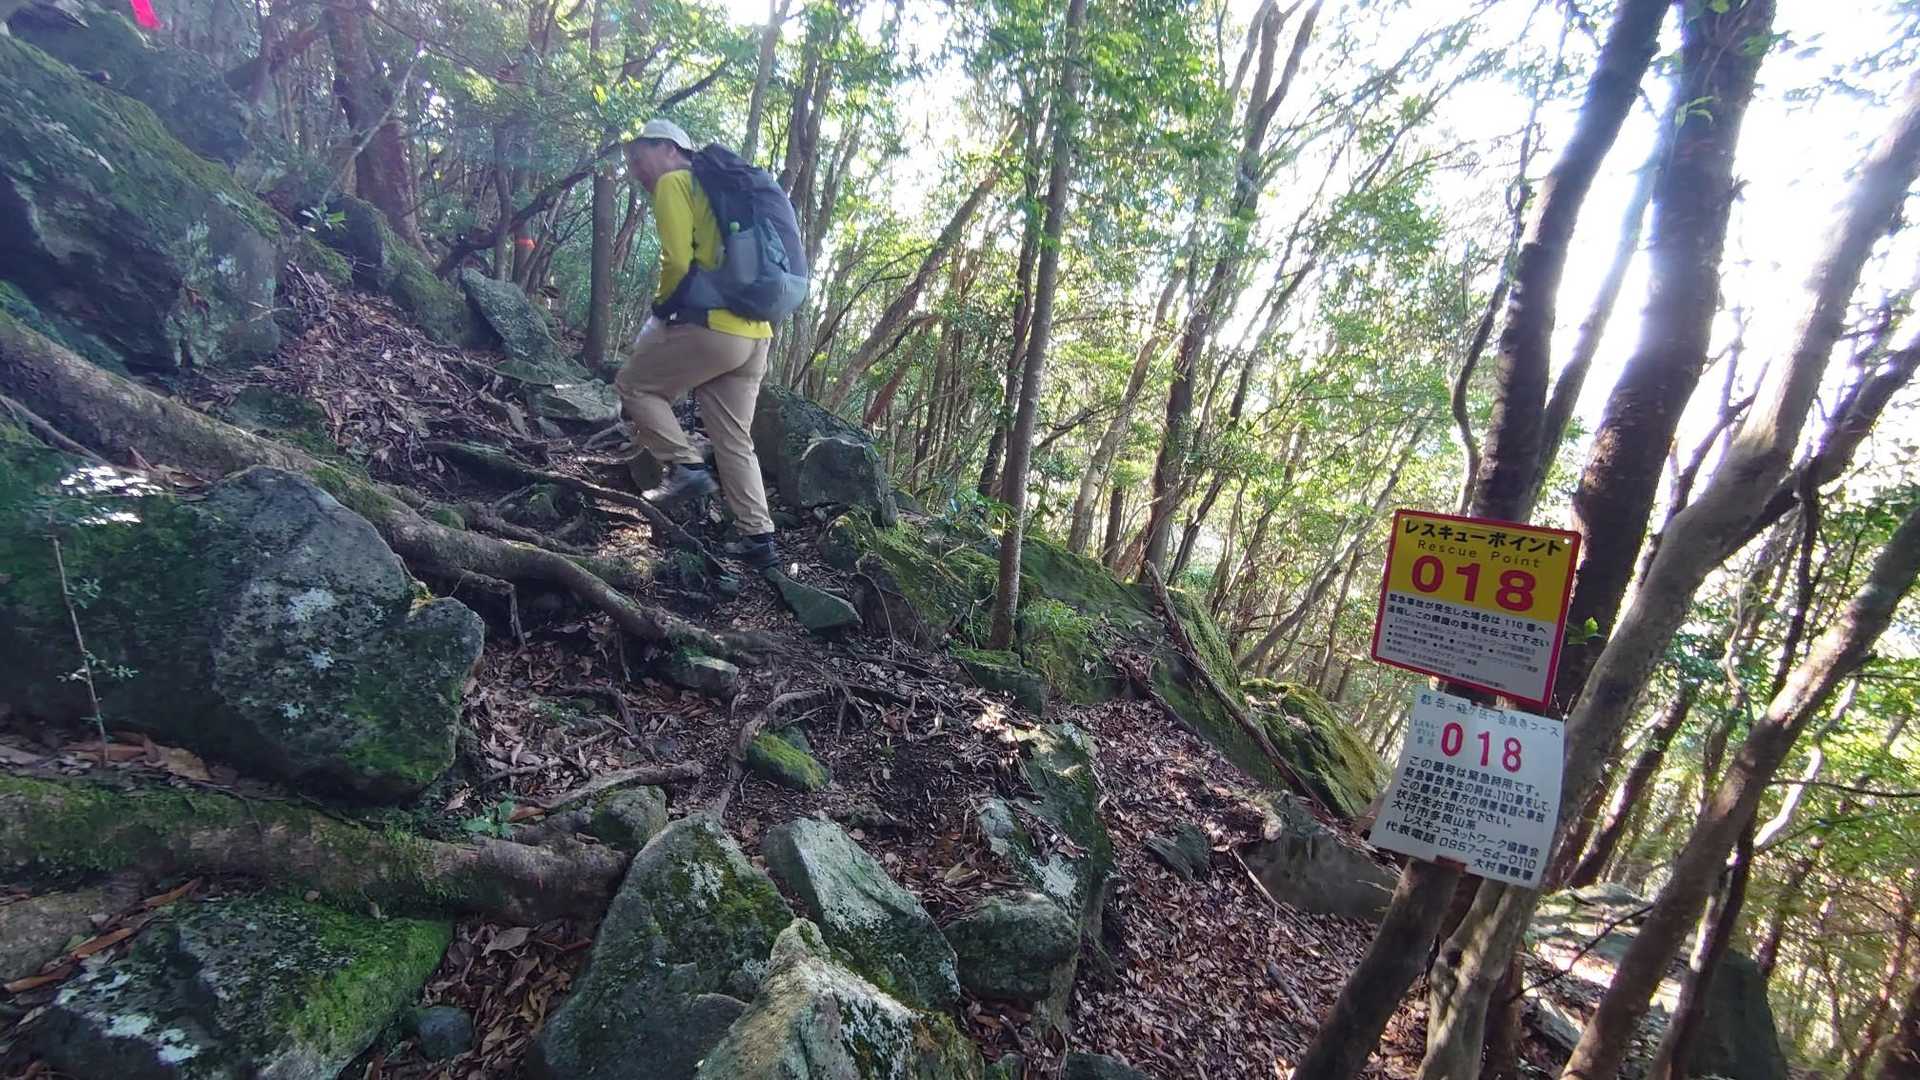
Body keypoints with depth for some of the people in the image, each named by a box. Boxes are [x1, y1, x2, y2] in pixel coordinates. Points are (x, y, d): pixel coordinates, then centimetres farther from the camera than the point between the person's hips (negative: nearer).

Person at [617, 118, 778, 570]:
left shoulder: (673, 184, 1)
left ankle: (686, 467, 0)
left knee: (633, 383, 10)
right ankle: (758, 537, 9)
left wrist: (662, 308, 7)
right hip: (754, 332, 8)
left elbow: (678, 261, -10)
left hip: (713, 325, -8)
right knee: (734, 439, 11)